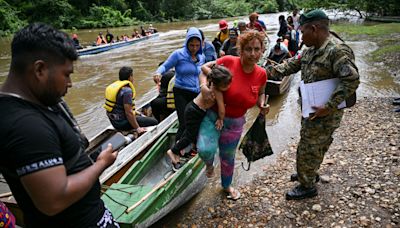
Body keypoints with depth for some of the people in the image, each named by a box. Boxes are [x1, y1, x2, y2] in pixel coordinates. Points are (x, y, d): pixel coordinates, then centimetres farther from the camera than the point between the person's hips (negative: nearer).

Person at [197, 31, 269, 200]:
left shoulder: (261, 74, -8)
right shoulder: (229, 61, -20)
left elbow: (260, 93, 11)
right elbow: (204, 68, -7)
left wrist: (262, 105, -9)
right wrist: (204, 86, -24)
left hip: (234, 123, 3)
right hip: (212, 116, -3)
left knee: (228, 157, 21)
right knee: (206, 150, -27)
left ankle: (227, 185, 52)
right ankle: (209, 164, 13)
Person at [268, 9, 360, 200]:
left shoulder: (338, 50, -23)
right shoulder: (311, 49, 6)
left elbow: (352, 81, -28)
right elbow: (294, 63, 14)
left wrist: (328, 108, -28)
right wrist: (271, 72, -1)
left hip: (324, 113, -9)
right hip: (311, 109, 9)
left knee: (308, 149, 3)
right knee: (314, 145, 25)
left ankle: (307, 186, 23)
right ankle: (309, 173, 47)